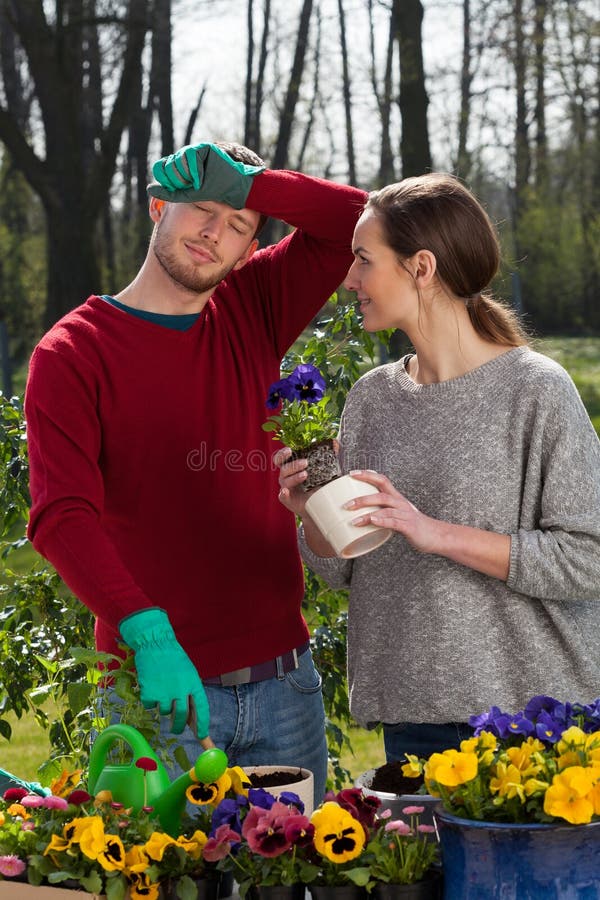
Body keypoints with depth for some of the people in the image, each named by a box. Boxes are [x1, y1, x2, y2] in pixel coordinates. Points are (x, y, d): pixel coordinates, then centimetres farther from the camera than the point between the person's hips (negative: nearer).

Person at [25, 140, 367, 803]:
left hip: (283, 680, 4)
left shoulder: (250, 312, 10)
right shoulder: (71, 353, -5)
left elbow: (356, 222, 5)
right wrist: (147, 634, -31)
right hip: (158, 686, -4)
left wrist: (246, 182, -8)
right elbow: (61, 517, -17)